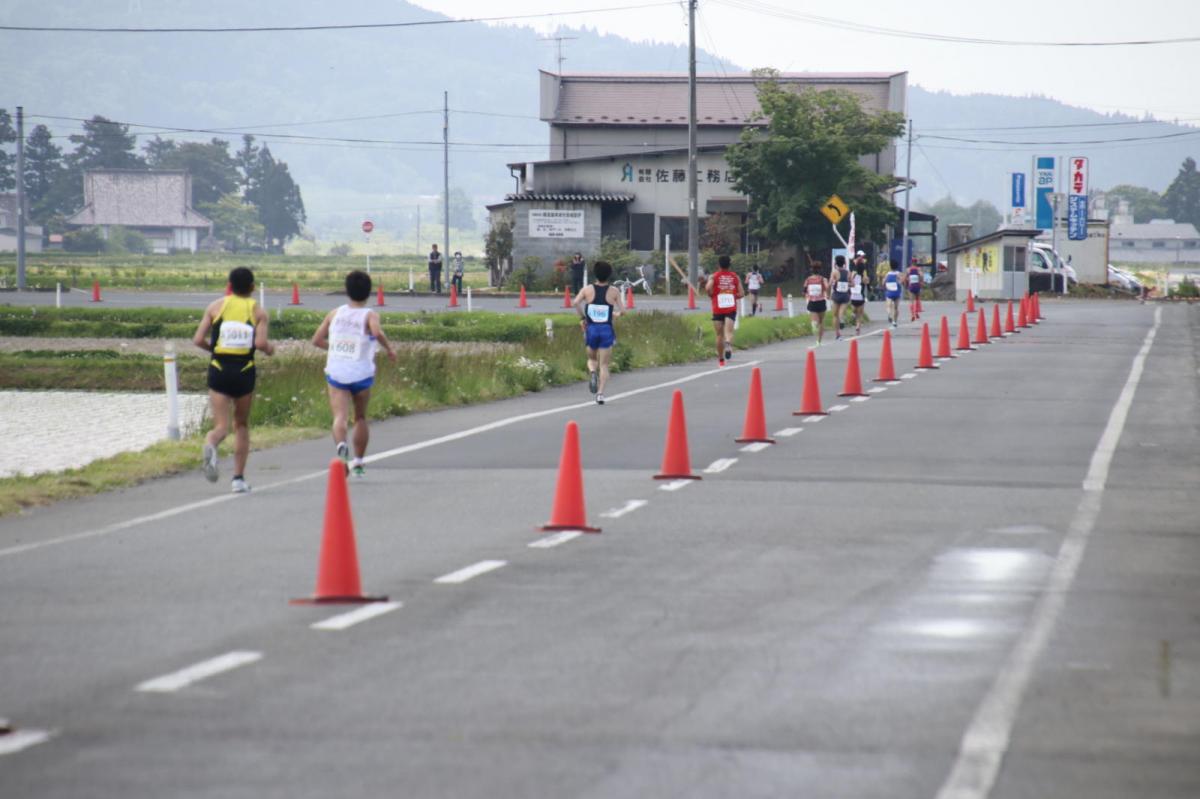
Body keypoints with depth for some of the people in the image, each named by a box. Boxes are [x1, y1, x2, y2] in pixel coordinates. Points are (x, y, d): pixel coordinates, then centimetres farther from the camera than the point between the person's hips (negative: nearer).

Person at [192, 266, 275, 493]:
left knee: (221, 425, 0)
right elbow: (260, 342, -13)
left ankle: (210, 447, -37)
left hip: (218, 370, 0)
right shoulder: (258, 312, 2)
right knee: (242, 425, 17)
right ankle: (238, 478, 15)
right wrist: (270, 349, 9)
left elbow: (198, 340, 0)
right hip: (244, 371, 0)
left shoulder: (215, 306, 6)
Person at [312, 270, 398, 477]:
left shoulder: (335, 313, 6)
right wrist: (389, 348, -8)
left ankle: (341, 445, -42)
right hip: (361, 374, 0)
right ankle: (358, 464, 23)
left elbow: (317, 340, 8)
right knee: (360, 417, 19)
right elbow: (377, 332, -25)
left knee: (340, 416, -10)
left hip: (336, 373, 1)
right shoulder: (369, 316, -4)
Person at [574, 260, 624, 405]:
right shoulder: (614, 291, 0)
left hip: (591, 328, 1)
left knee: (592, 359, 23)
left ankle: (592, 372, -10)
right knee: (604, 364, 4)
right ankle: (600, 393, -12)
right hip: (606, 330, -1)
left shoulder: (587, 289, 1)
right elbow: (622, 310, -4)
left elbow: (576, 302, -13)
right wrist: (616, 314, 19)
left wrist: (582, 318, -1)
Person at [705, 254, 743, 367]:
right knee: (729, 331, -14)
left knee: (719, 334, 10)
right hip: (731, 308, 0)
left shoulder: (713, 276, 2)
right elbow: (741, 294, 6)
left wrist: (711, 295, 4)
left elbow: (708, 288, -16)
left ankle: (721, 359, 18)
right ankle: (728, 344, -48)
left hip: (718, 309, 0)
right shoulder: (735, 277, 8)